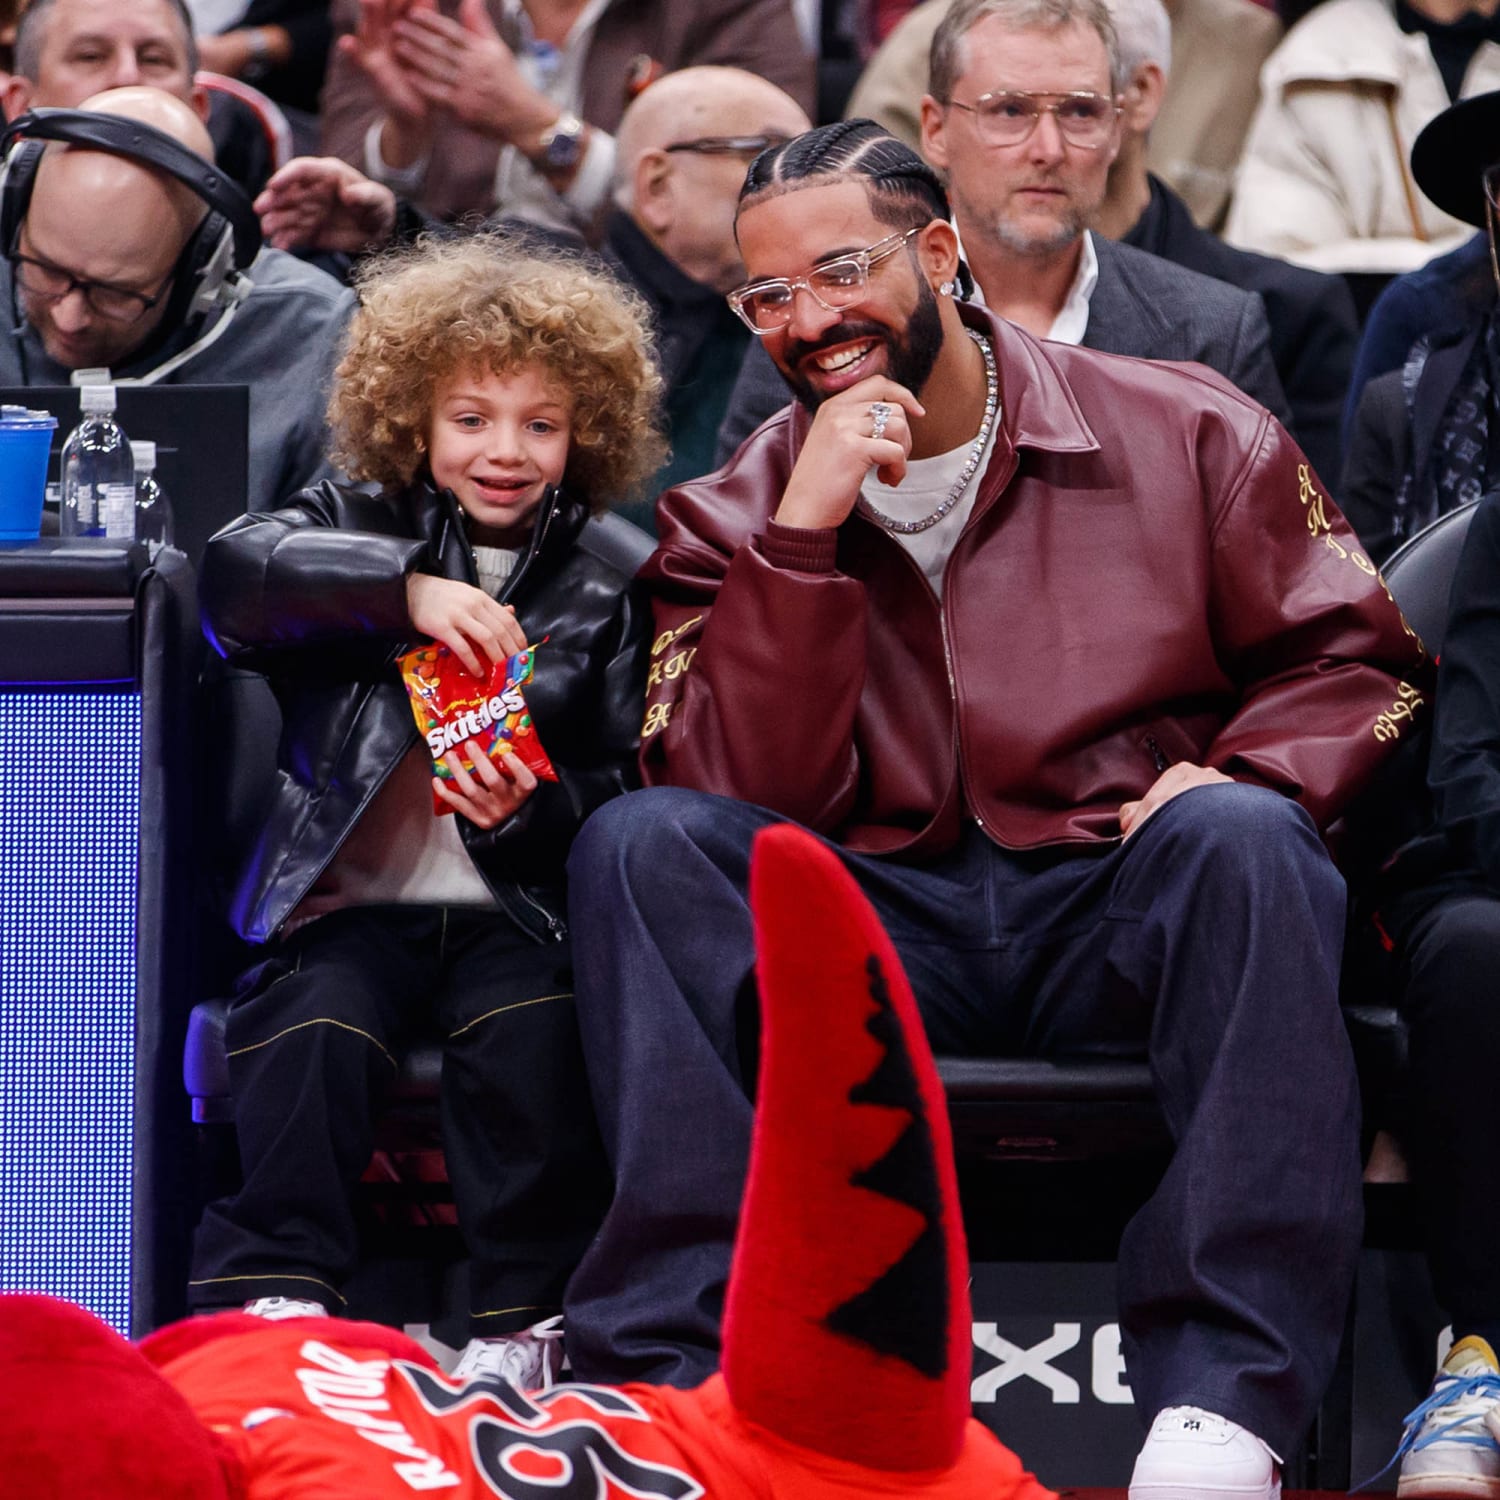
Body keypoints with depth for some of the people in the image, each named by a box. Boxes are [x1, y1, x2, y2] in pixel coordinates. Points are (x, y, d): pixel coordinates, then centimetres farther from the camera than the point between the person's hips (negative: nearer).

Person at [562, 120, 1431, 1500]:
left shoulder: (1185, 433, 5)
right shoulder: (737, 514, 8)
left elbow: (1351, 658, 6)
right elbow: (745, 799, -6)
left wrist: (1248, 779, -15)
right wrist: (804, 534, -14)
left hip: (1127, 918, -1)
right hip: (874, 933, 2)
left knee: (1240, 837, -34)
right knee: (641, 844, -23)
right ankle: (666, 1365, -32)